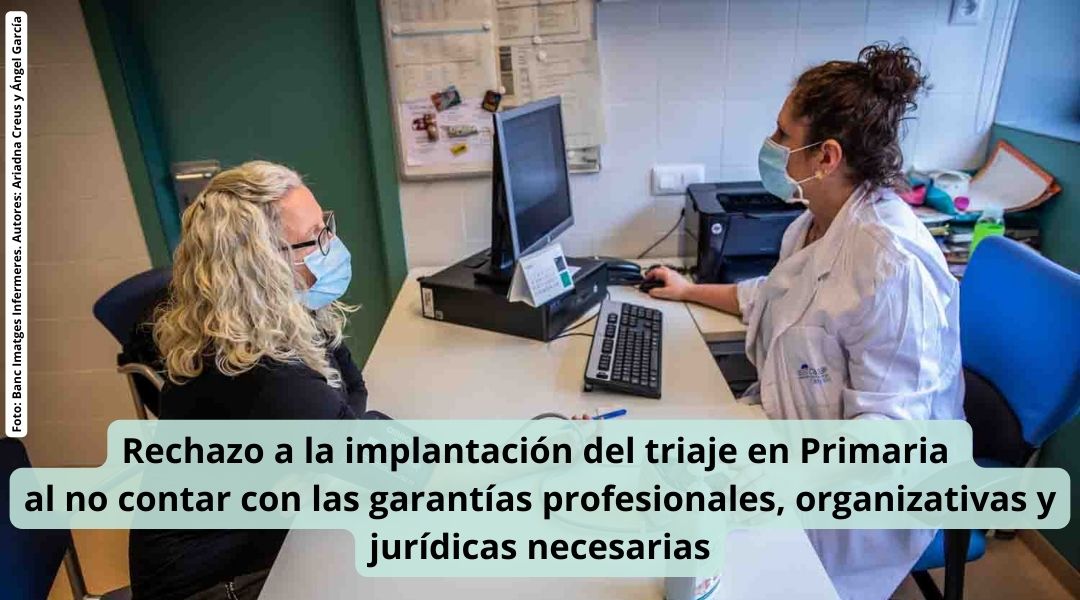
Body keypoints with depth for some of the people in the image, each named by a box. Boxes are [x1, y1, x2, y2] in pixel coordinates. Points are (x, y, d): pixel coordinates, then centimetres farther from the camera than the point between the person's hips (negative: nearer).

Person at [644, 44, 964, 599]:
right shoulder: (818, 220, -1)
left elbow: (890, 426, -28)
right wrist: (690, 291, 23)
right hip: (795, 426, 8)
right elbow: (775, 297, 19)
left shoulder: (890, 263, -30)